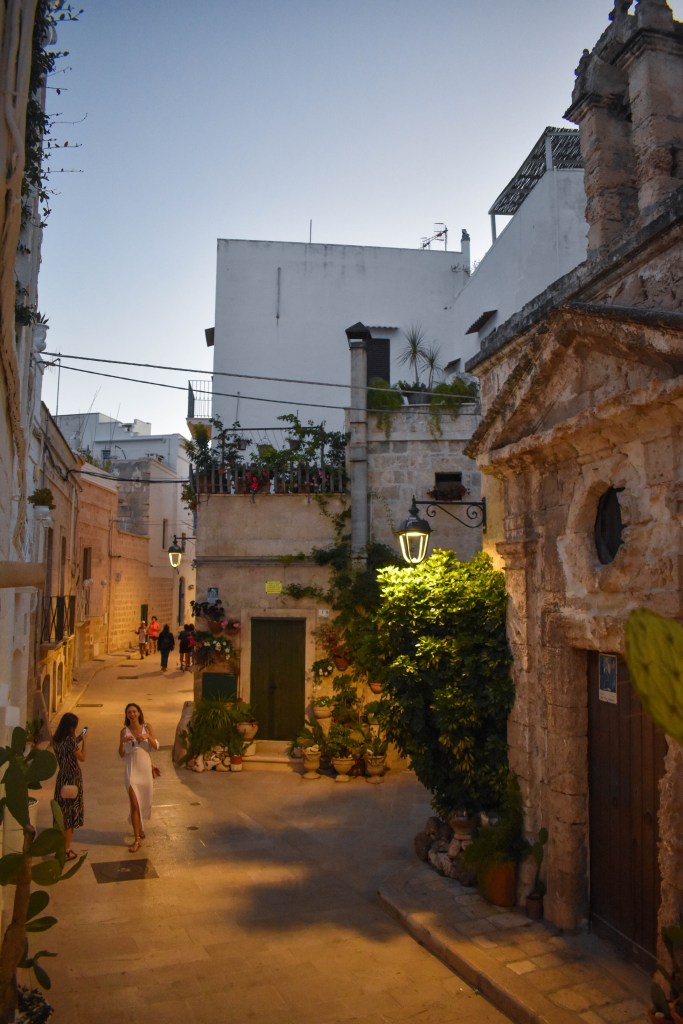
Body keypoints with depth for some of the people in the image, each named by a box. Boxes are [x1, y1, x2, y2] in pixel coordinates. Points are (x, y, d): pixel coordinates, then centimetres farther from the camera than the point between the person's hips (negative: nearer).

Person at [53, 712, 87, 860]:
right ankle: (66, 850, 9)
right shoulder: (70, 741, -21)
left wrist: (76, 741, 15)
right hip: (72, 779, -7)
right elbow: (82, 758, -9)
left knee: (62, 811, 18)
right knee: (70, 813, 2)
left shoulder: (56, 740, 0)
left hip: (61, 778, 7)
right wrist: (83, 741, 0)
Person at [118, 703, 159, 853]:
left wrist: (148, 737, -23)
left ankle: (140, 826, 45)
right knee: (134, 804, -8)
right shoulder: (124, 731, -1)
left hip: (145, 767, 2)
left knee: (145, 800, 17)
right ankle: (137, 839, -2)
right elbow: (121, 754, 0)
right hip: (131, 769, -2)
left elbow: (156, 746, -6)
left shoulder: (147, 727, -1)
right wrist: (122, 742, -19)